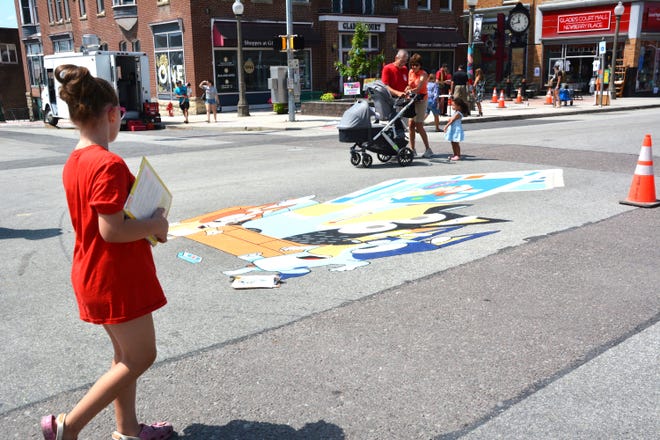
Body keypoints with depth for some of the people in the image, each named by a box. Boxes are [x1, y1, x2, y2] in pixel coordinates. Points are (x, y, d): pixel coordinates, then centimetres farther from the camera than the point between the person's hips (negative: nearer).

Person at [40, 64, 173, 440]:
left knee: (126, 355, 21)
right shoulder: (109, 164, -24)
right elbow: (112, 230, -28)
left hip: (93, 275, 9)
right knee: (140, 358, 6)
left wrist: (146, 224, 7)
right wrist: (155, 225, -13)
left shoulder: (74, 162, 6)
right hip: (118, 278, -9)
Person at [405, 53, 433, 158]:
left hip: (420, 101, -6)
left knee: (419, 126, -8)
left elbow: (419, 88, -24)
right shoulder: (410, 72, 9)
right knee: (411, 124, 1)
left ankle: (428, 149, 2)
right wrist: (406, 90, -6)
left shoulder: (423, 74, -10)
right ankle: (412, 149, 9)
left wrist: (410, 91, -41)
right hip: (411, 100, 6)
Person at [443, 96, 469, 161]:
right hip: (453, 130, 10)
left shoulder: (458, 114, -19)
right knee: (453, 143, 15)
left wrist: (446, 126, -24)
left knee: (456, 143, -5)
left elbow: (452, 120, -23)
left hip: (457, 130, -10)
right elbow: (451, 119, 25)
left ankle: (458, 155, 0)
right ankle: (455, 155, 24)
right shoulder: (455, 112, 11)